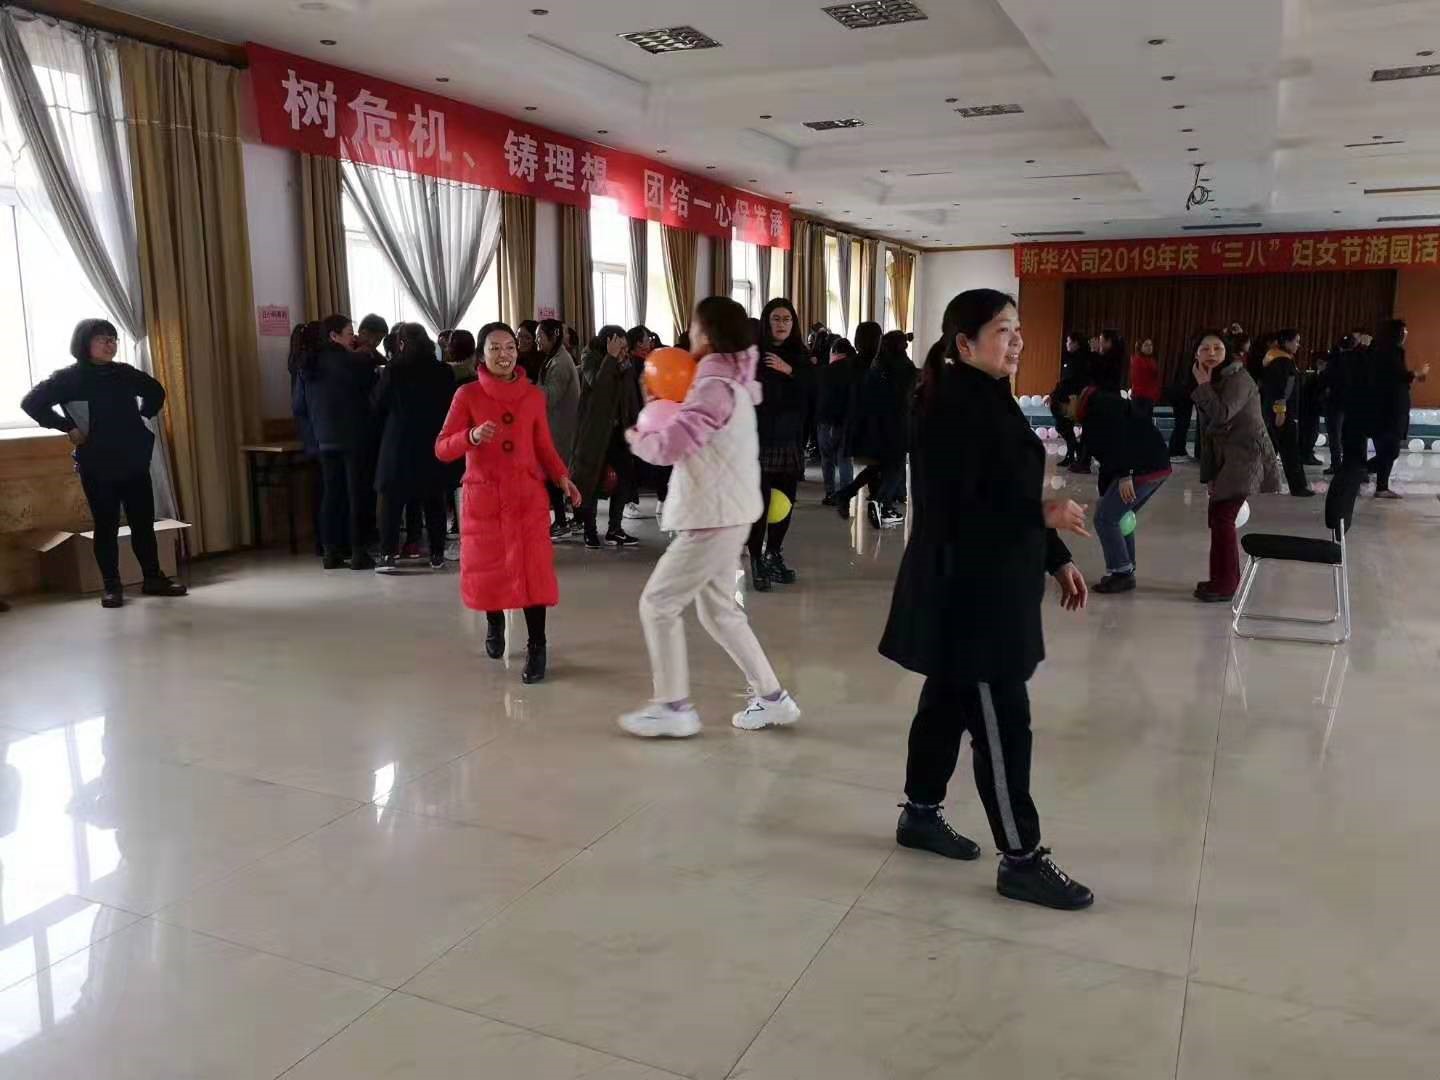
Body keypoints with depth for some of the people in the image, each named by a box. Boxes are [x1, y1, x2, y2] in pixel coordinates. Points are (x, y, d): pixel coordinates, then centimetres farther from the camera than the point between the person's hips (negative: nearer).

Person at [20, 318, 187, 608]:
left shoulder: (126, 373, 6)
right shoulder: (69, 377, -6)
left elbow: (156, 392, 23)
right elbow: (31, 402, -10)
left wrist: (142, 418, 10)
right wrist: (68, 428, -12)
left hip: (135, 462, 4)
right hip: (98, 467, -4)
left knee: (144, 523, 8)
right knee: (106, 527, 4)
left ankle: (154, 578, 18)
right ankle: (111, 586, 13)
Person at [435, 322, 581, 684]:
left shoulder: (533, 396, 2)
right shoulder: (467, 395, -4)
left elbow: (544, 447, 8)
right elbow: (442, 449, -8)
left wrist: (562, 477, -8)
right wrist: (472, 436, -27)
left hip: (528, 496, 0)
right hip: (483, 497, 0)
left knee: (533, 570, -7)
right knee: (486, 569, 10)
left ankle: (536, 647, 2)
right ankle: (494, 626, 38)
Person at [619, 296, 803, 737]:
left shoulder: (715, 386, -19)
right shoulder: (729, 380, 14)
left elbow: (670, 445, -26)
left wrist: (637, 438, -6)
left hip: (713, 518, -10)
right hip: (723, 512, 10)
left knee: (658, 602, -2)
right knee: (718, 610, 16)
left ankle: (674, 707, 5)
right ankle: (772, 698, 20)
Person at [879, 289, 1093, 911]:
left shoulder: (993, 401, 12)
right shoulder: (952, 409, -19)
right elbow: (953, 509, -24)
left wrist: (1057, 560, 14)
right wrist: (1044, 516, -19)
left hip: (993, 587, 10)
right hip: (964, 591, -10)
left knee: (948, 703, 19)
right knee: (1002, 724, -2)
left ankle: (920, 815, 35)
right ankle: (1021, 860, 10)